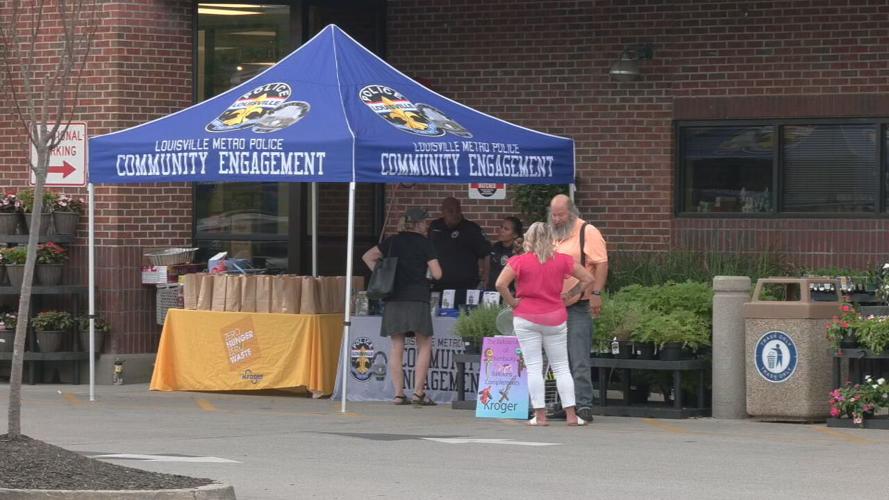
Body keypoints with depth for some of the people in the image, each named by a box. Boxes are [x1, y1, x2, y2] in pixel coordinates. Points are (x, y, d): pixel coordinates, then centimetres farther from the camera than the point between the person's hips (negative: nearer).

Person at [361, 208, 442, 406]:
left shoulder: (393, 241, 12)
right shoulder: (424, 243, 0)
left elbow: (367, 257, 16)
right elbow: (437, 274, -4)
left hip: (394, 300, 4)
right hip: (417, 299, -4)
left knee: (396, 348, 5)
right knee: (424, 346, 4)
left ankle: (398, 394, 2)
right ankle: (418, 392, -3)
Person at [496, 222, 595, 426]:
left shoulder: (519, 261, -7)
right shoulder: (562, 260, 1)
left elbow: (500, 283, -18)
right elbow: (587, 278, 5)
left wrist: (511, 302, -5)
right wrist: (570, 294, 9)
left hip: (526, 318, -2)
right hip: (555, 318, 2)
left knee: (534, 367, 1)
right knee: (561, 367, 8)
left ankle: (540, 415, -2)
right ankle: (571, 415, 6)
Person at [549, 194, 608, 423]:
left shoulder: (587, 232, -6)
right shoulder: (552, 235, 17)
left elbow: (601, 263, -12)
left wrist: (596, 293, -19)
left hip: (580, 306, -8)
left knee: (579, 359, -11)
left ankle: (584, 405, -12)